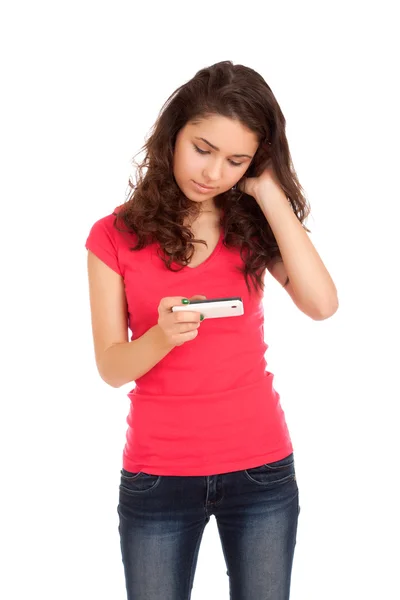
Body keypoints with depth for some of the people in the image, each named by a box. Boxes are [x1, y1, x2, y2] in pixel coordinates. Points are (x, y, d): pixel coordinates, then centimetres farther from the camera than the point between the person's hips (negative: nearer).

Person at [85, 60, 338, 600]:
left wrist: (269, 192, -13)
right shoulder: (116, 236, -3)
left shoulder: (254, 224, 2)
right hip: (157, 475, -1)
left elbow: (322, 304, -16)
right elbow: (112, 367, -5)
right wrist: (162, 336, -27)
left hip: (261, 470, 1)